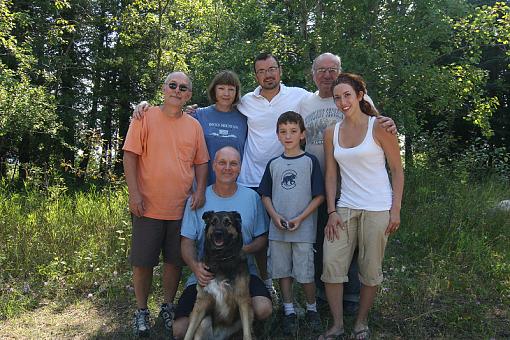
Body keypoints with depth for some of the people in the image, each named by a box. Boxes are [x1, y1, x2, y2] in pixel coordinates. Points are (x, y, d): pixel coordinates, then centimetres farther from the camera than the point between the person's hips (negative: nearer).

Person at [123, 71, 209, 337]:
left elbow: (201, 162, 13)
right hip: (149, 207, -3)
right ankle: (141, 311, 25)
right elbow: (130, 156, -5)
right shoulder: (145, 118, -2)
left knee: (175, 260, 12)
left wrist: (200, 191, -1)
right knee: (143, 262, 6)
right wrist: (134, 193, -12)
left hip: (182, 208, 3)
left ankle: (168, 306, 31)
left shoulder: (194, 125, 8)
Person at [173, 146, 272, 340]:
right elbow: (187, 242, 1)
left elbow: (262, 238, 9)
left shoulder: (251, 197, 4)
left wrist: (244, 249, -13)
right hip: (206, 274, 0)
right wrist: (195, 267, -20)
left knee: (263, 309, -27)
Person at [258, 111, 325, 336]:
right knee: (283, 271, 11)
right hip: (277, 229, 3)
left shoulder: (310, 161, -2)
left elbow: (319, 195, -3)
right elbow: (265, 195, 11)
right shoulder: (274, 164, 8)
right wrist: (274, 215, -6)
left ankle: (311, 309, 25)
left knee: (305, 274, 2)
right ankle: (289, 311, 25)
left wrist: (301, 218, -13)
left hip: (303, 229, -3)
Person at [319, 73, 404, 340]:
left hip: (377, 208, -3)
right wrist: (332, 212, 0)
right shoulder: (331, 132, 6)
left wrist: (395, 210, -7)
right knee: (331, 264, -2)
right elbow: (331, 175, 7)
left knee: (370, 269, 5)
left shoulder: (379, 127, -4)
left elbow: (397, 170, -2)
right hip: (345, 208, 3)